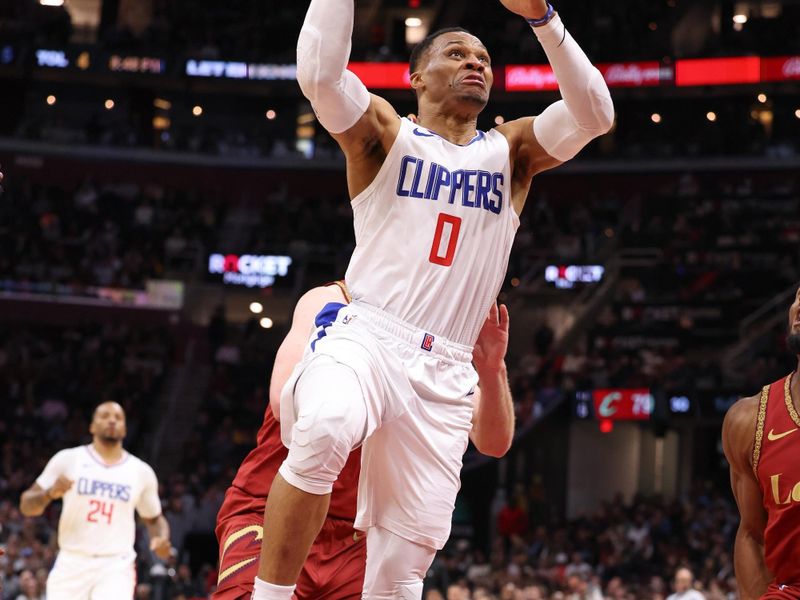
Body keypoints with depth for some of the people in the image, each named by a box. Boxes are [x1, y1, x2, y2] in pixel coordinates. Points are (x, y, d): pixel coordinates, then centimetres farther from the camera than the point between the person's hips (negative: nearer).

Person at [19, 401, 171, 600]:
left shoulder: (141, 472, 8)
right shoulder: (68, 459, 2)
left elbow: (154, 519, 21)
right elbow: (26, 506, 3)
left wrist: (161, 539, -2)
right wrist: (50, 493, -19)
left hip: (116, 567, 0)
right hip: (72, 563, 0)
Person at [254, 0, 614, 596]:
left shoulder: (512, 151, 16)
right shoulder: (385, 133, 8)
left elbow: (594, 114, -2)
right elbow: (319, 73, -13)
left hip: (443, 375, 3)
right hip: (363, 340, -3)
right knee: (324, 435, -38)